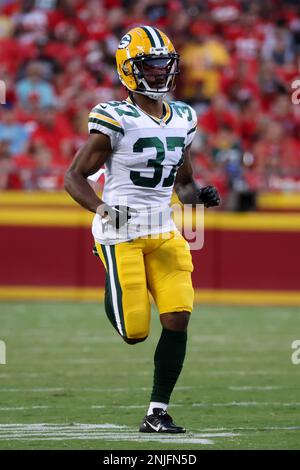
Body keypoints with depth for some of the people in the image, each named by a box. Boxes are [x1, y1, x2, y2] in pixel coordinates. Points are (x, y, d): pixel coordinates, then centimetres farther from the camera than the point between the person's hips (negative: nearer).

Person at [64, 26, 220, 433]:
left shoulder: (182, 120, 10)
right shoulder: (115, 120, -10)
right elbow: (75, 177, -7)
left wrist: (201, 195, 0)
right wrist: (101, 208, -24)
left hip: (163, 231, 6)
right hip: (121, 233, -5)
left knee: (177, 320, -8)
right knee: (134, 331, -7)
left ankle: (157, 414, 1)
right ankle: (112, 293, 30)